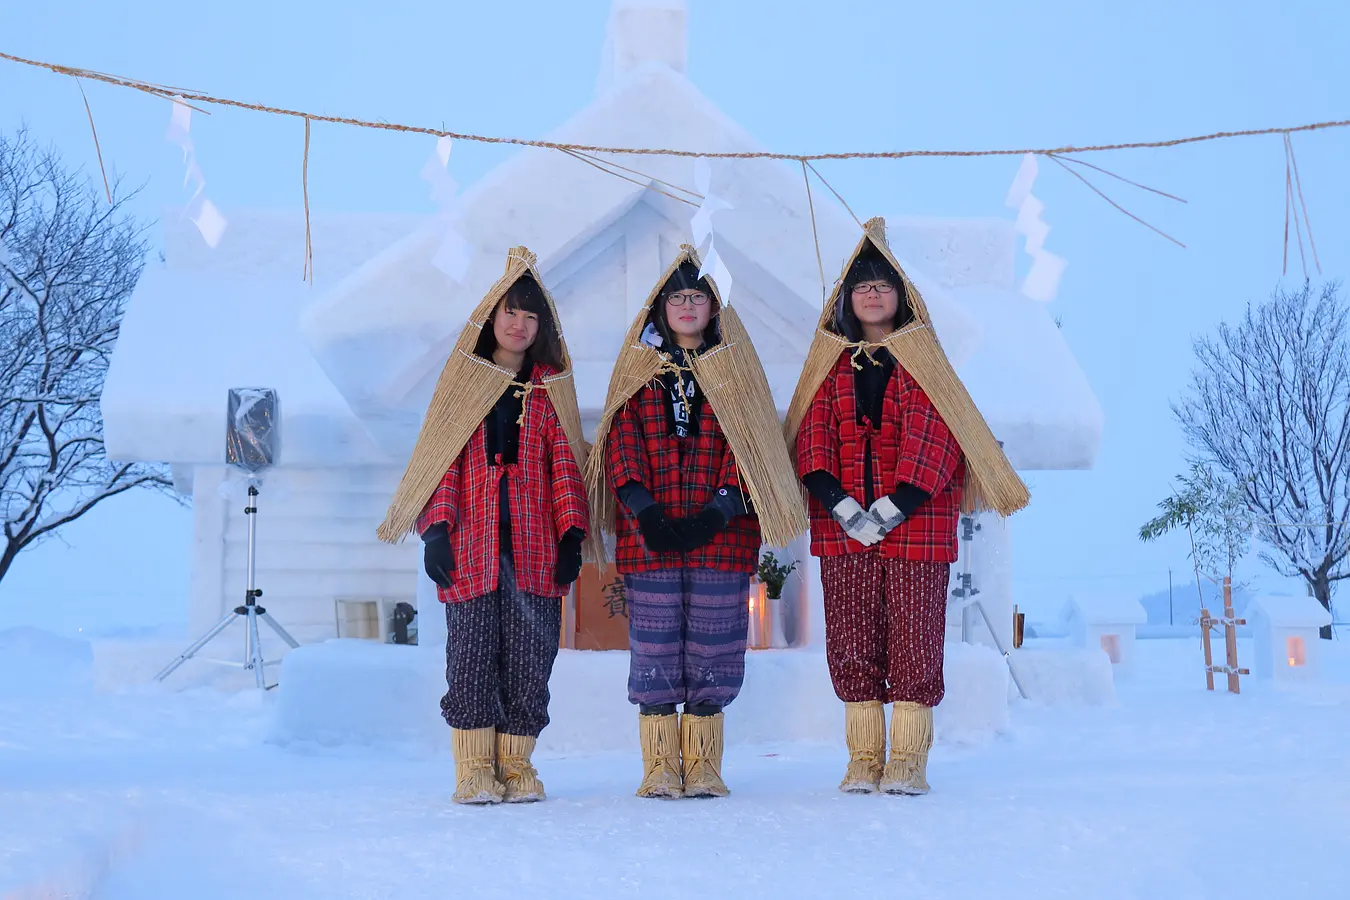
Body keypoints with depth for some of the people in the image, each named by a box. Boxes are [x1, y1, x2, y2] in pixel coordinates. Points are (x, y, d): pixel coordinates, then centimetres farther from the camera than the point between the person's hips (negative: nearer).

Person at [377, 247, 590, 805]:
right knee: (473, 653, -4)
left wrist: (572, 535, -1)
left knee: (529, 658, -1)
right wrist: (435, 528, -7)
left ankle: (516, 768, 8)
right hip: (472, 543, -1)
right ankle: (474, 771, 1)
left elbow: (565, 464, 9)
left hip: (533, 543, 1)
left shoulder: (552, 388, 13)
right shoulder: (462, 381, 10)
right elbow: (440, 459, 5)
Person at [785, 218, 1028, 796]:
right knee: (851, 640, 2)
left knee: (914, 640, -3)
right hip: (843, 525, 2)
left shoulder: (923, 360, 6)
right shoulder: (829, 363, 12)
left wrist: (896, 506, -14)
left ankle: (908, 760, 3)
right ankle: (863, 759, 8)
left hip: (916, 523, -2)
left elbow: (933, 434, -4)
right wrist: (842, 506, -12)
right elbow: (813, 434, 3)